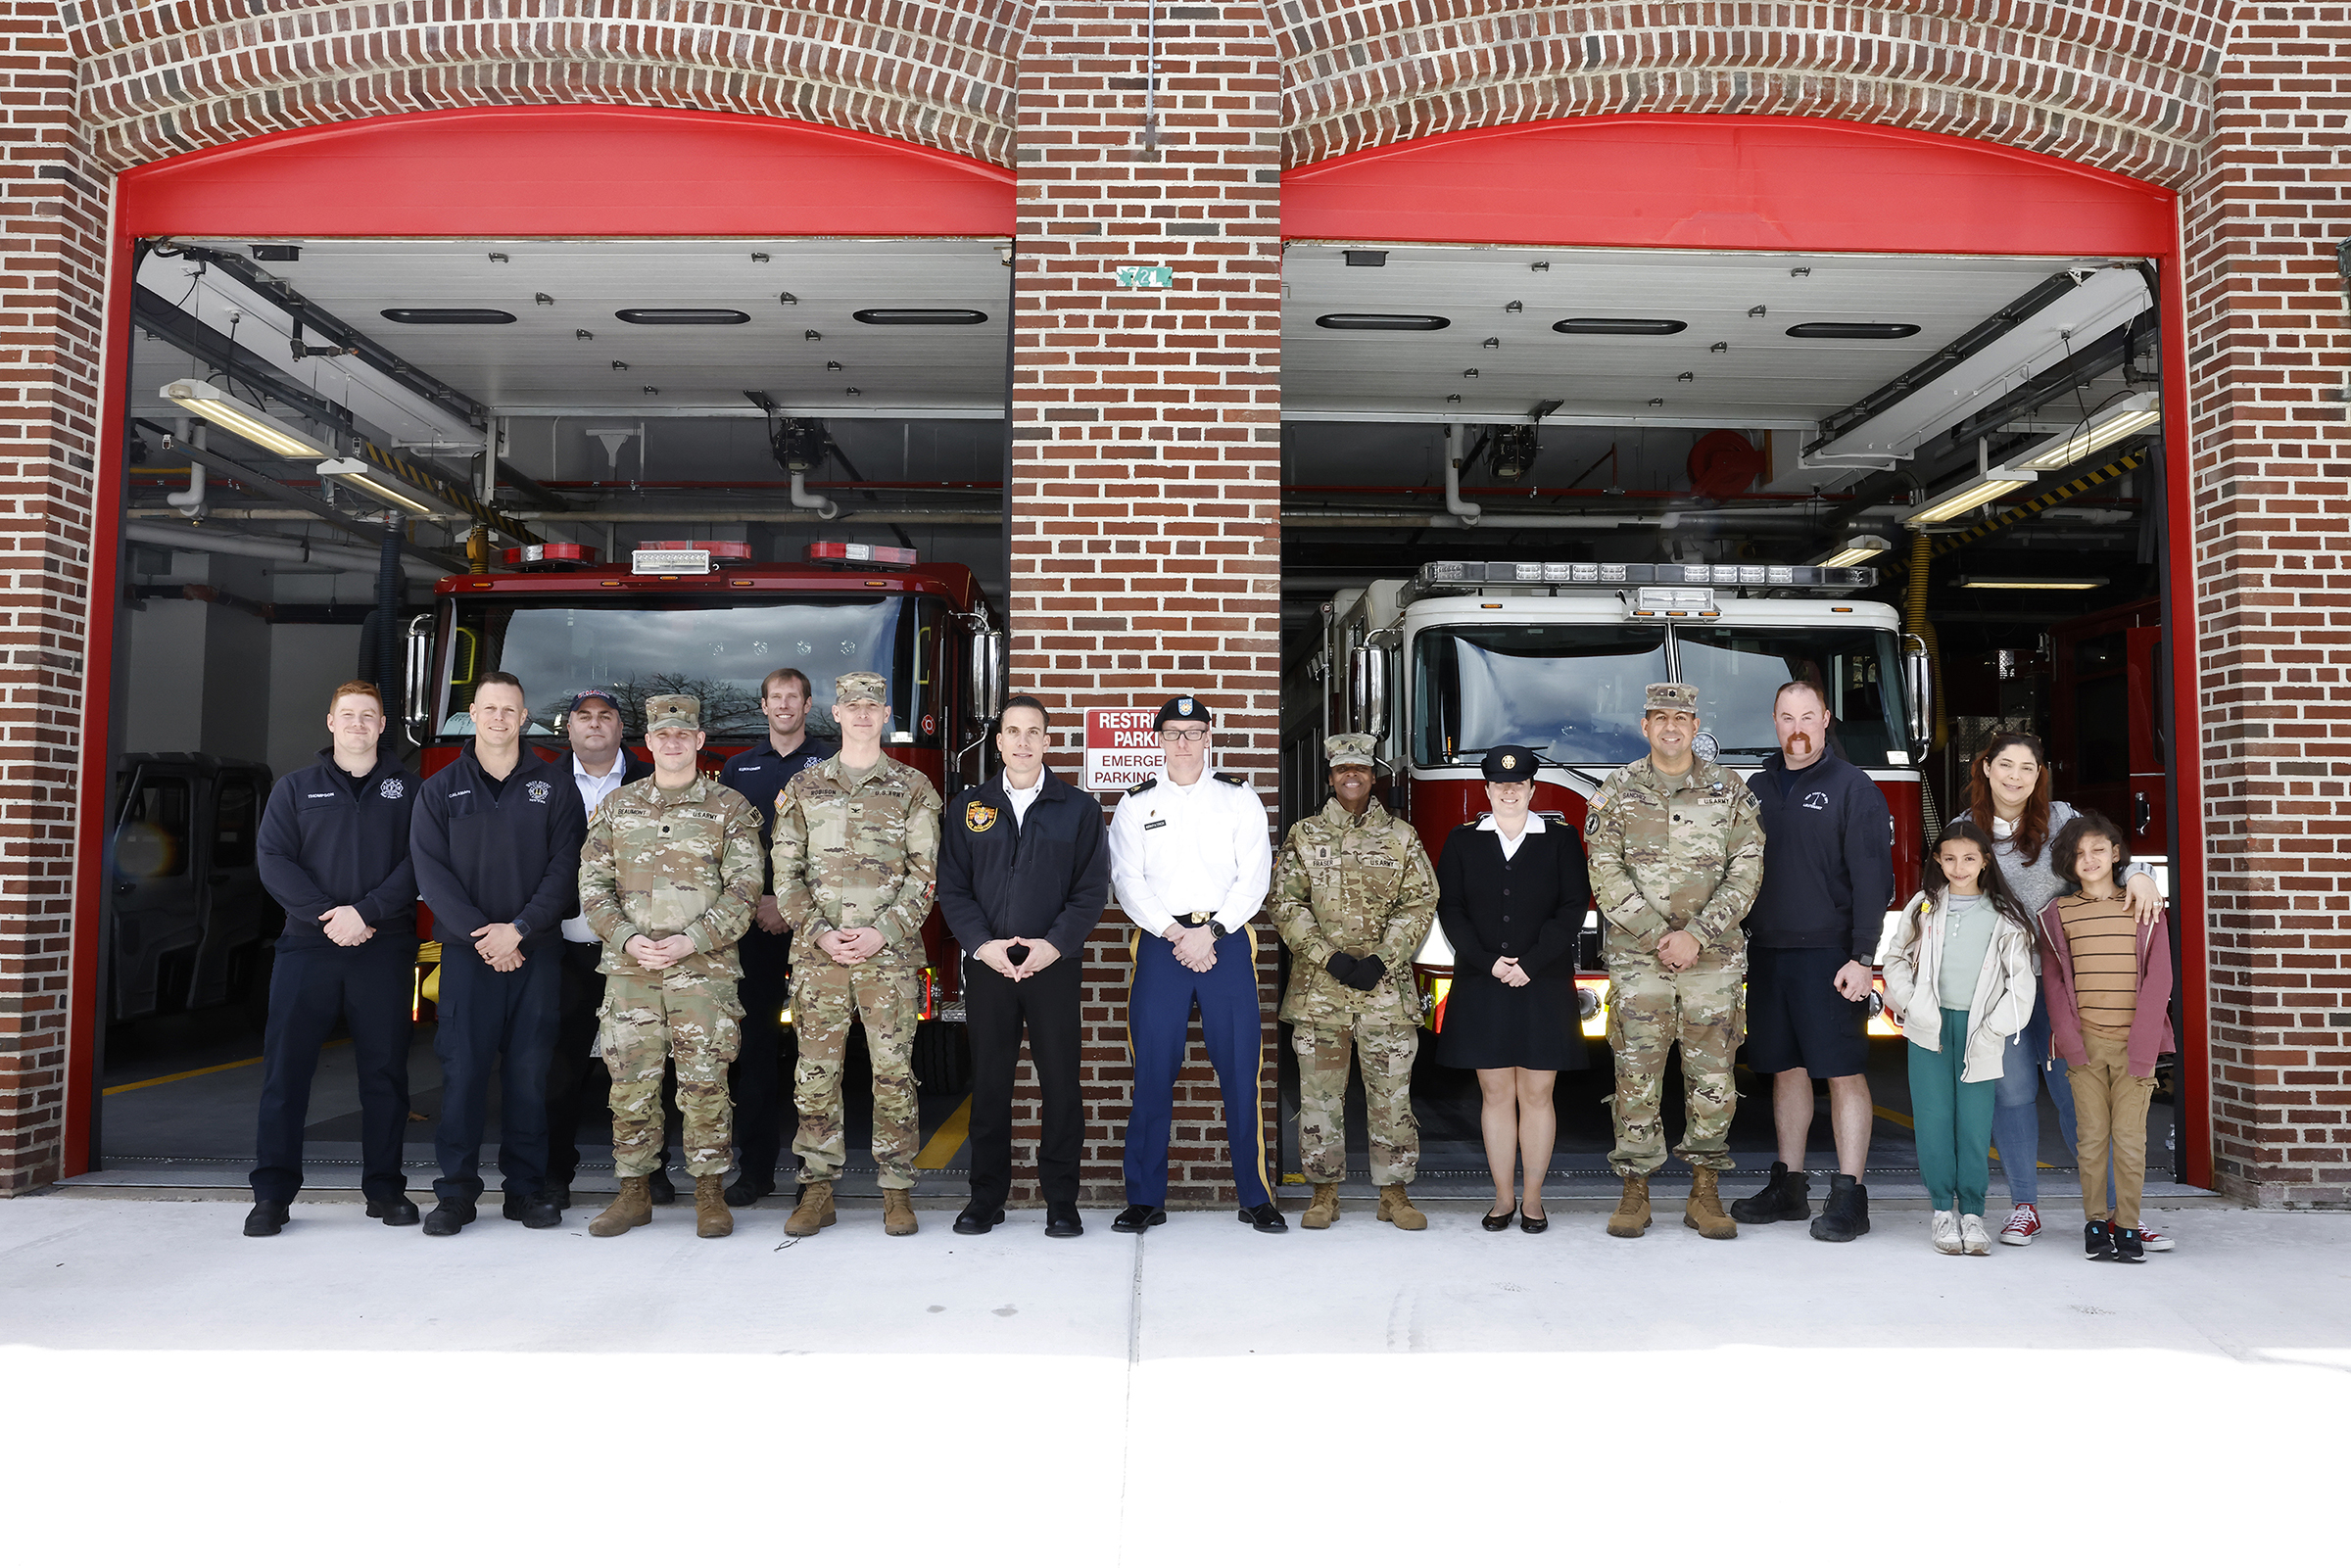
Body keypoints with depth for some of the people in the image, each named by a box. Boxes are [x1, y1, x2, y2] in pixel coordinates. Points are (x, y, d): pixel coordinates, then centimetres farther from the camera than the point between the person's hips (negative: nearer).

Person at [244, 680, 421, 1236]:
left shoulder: (406, 788, 9)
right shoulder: (295, 788, 12)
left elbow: (418, 862, -1)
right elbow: (273, 859, 1)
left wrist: (365, 912, -15)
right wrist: (326, 915, -12)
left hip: (385, 949, 0)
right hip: (308, 946, 1)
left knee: (385, 1069, 4)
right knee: (286, 1066, 0)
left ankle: (384, 1187, 13)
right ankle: (272, 1192, 8)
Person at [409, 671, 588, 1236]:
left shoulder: (553, 788, 6)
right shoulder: (440, 790, 7)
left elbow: (565, 867, -1)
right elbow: (431, 872, 0)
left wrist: (520, 928, -13)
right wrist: (478, 934, -12)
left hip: (535, 950, 0)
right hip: (467, 950, 0)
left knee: (529, 1071, 4)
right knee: (463, 1069, -1)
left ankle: (527, 1187, 13)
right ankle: (456, 1191, 8)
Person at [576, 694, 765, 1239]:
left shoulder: (729, 808, 5)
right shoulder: (618, 806, 12)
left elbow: (744, 888, -2)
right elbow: (593, 883, 9)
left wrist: (690, 941, -12)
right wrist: (627, 938, -7)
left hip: (704, 966, -2)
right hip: (628, 968, 2)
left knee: (704, 1081, -2)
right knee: (631, 1081, 4)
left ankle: (710, 1195, 8)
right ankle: (635, 1193, 16)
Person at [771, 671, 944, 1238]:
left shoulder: (913, 789, 6)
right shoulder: (803, 788, 11)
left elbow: (923, 872, 1)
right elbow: (786, 872, 7)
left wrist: (882, 933, -10)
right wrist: (819, 932, -6)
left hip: (890, 954, -1)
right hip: (818, 954, 2)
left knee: (894, 1073, 1)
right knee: (816, 1074, 4)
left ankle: (897, 1191, 11)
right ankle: (818, 1190, 15)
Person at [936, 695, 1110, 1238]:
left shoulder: (1079, 808, 7)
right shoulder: (967, 808, 10)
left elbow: (1093, 889, 1)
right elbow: (952, 887, 5)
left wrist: (1054, 945, -11)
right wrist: (982, 944, -9)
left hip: (1055, 965, -1)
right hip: (986, 964, 1)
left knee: (1060, 1082, 1)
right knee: (989, 1081, 6)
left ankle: (1062, 1202, 12)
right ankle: (986, 1198, 17)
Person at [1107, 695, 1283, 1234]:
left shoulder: (1239, 798, 9)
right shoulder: (1135, 804, 11)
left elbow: (1254, 876, 1)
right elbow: (1127, 880, 3)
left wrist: (1210, 933, -10)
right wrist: (1175, 934, -9)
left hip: (1226, 942, 0)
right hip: (1160, 944, 1)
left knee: (1240, 1068, -2)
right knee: (1153, 1071, 0)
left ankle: (1256, 1197, 8)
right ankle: (1146, 1199, 8)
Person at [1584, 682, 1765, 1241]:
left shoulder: (1729, 790, 6)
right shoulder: (1618, 791, 4)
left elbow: (1746, 869, 0)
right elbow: (1606, 871, -2)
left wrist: (1696, 935, -11)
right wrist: (1657, 936, -11)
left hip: (1713, 957, 1)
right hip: (1637, 957, -1)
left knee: (1712, 1074, 3)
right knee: (1637, 1073, 0)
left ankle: (1705, 1194, 15)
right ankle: (1634, 1192, 10)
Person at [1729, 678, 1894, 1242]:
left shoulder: (1853, 787, -3)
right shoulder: (1757, 788, 14)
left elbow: (1873, 877, -9)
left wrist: (1862, 957, -16)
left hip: (1828, 955, -5)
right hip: (1767, 952, 5)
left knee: (1844, 1071, -1)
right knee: (1786, 1069, 12)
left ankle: (1849, 1196, 4)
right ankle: (1788, 1185, 21)